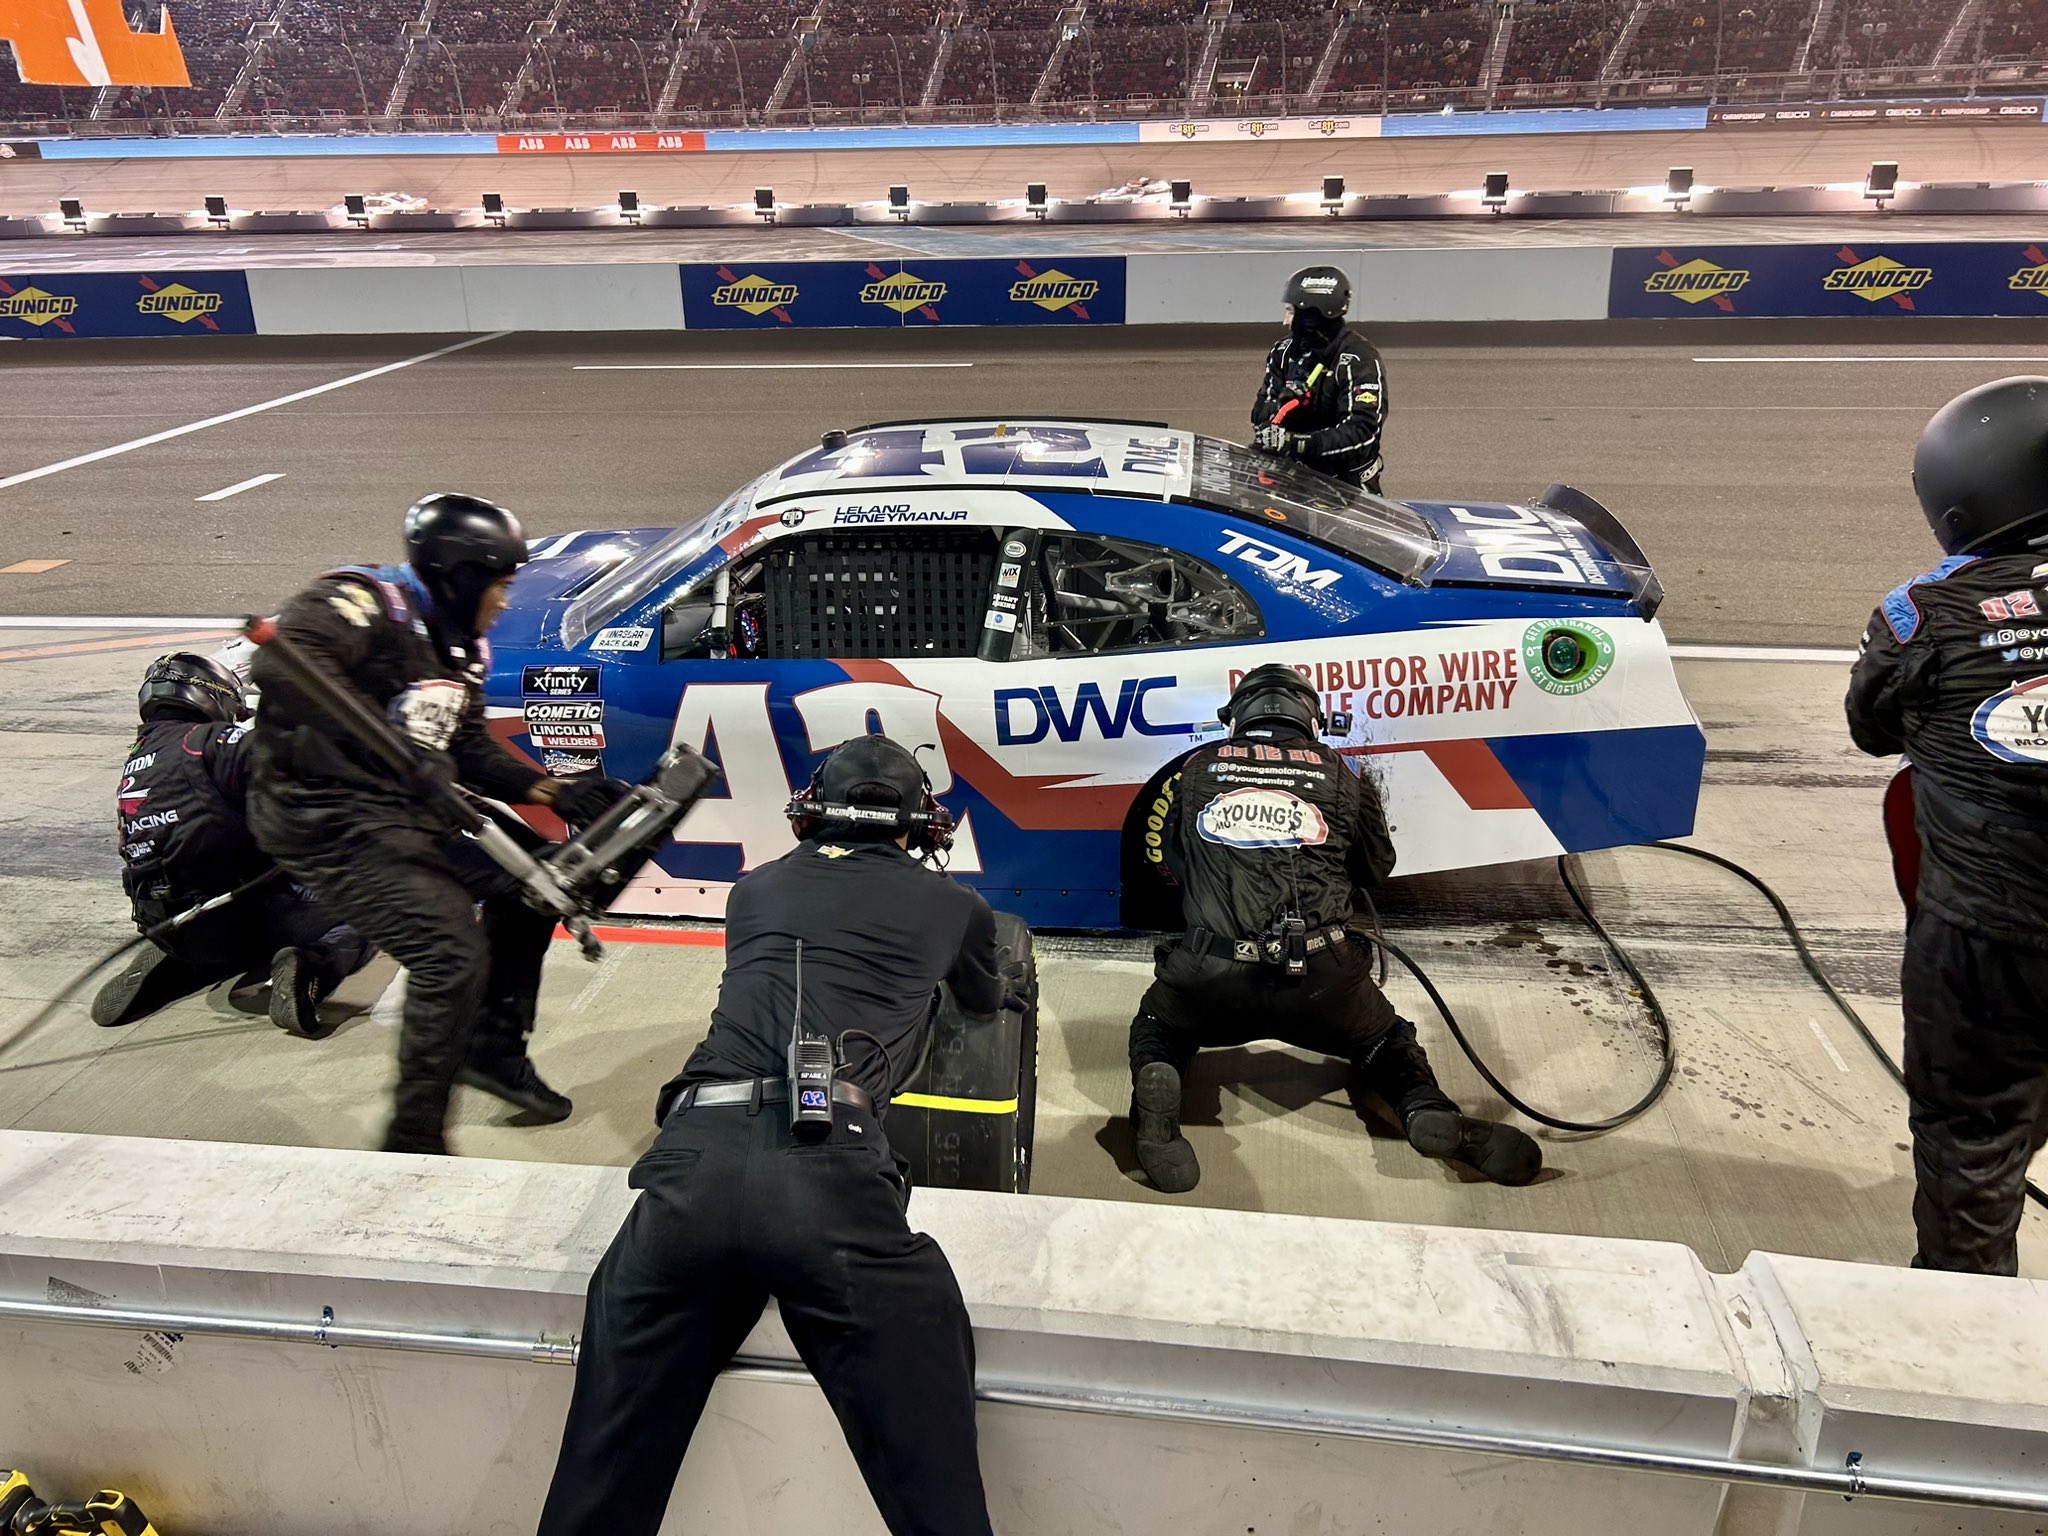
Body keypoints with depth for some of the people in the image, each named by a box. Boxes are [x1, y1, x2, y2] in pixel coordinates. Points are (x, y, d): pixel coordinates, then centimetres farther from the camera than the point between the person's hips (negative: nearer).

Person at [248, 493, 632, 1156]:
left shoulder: (458, 651, 14)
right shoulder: (364, 602, -14)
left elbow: (470, 753, 18)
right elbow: (281, 663, -32)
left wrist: (557, 792, 7)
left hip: (411, 814, 10)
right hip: (327, 820, -10)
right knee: (452, 949, -21)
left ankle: (494, 1049, 28)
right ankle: (414, 1145, -7)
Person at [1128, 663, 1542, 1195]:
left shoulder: (1198, 769, 14)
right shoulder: (1338, 775, 12)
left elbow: (1171, 862, 26)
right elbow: (1377, 867, 26)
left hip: (1211, 976, 0)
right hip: (1319, 976, 0)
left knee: (1156, 1026, 30)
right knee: (1384, 1039, 29)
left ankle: (1157, 1083, -5)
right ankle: (1427, 1108, -3)